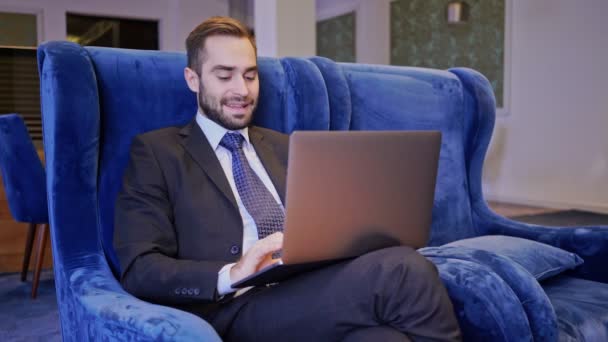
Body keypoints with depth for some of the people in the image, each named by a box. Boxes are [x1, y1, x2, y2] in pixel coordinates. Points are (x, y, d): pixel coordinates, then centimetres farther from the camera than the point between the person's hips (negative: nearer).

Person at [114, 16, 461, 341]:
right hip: (236, 309, -5)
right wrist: (231, 275, -21)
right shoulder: (157, 152, 7)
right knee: (402, 269, -31)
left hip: (317, 292, 5)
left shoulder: (285, 147, 24)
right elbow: (139, 269, -3)